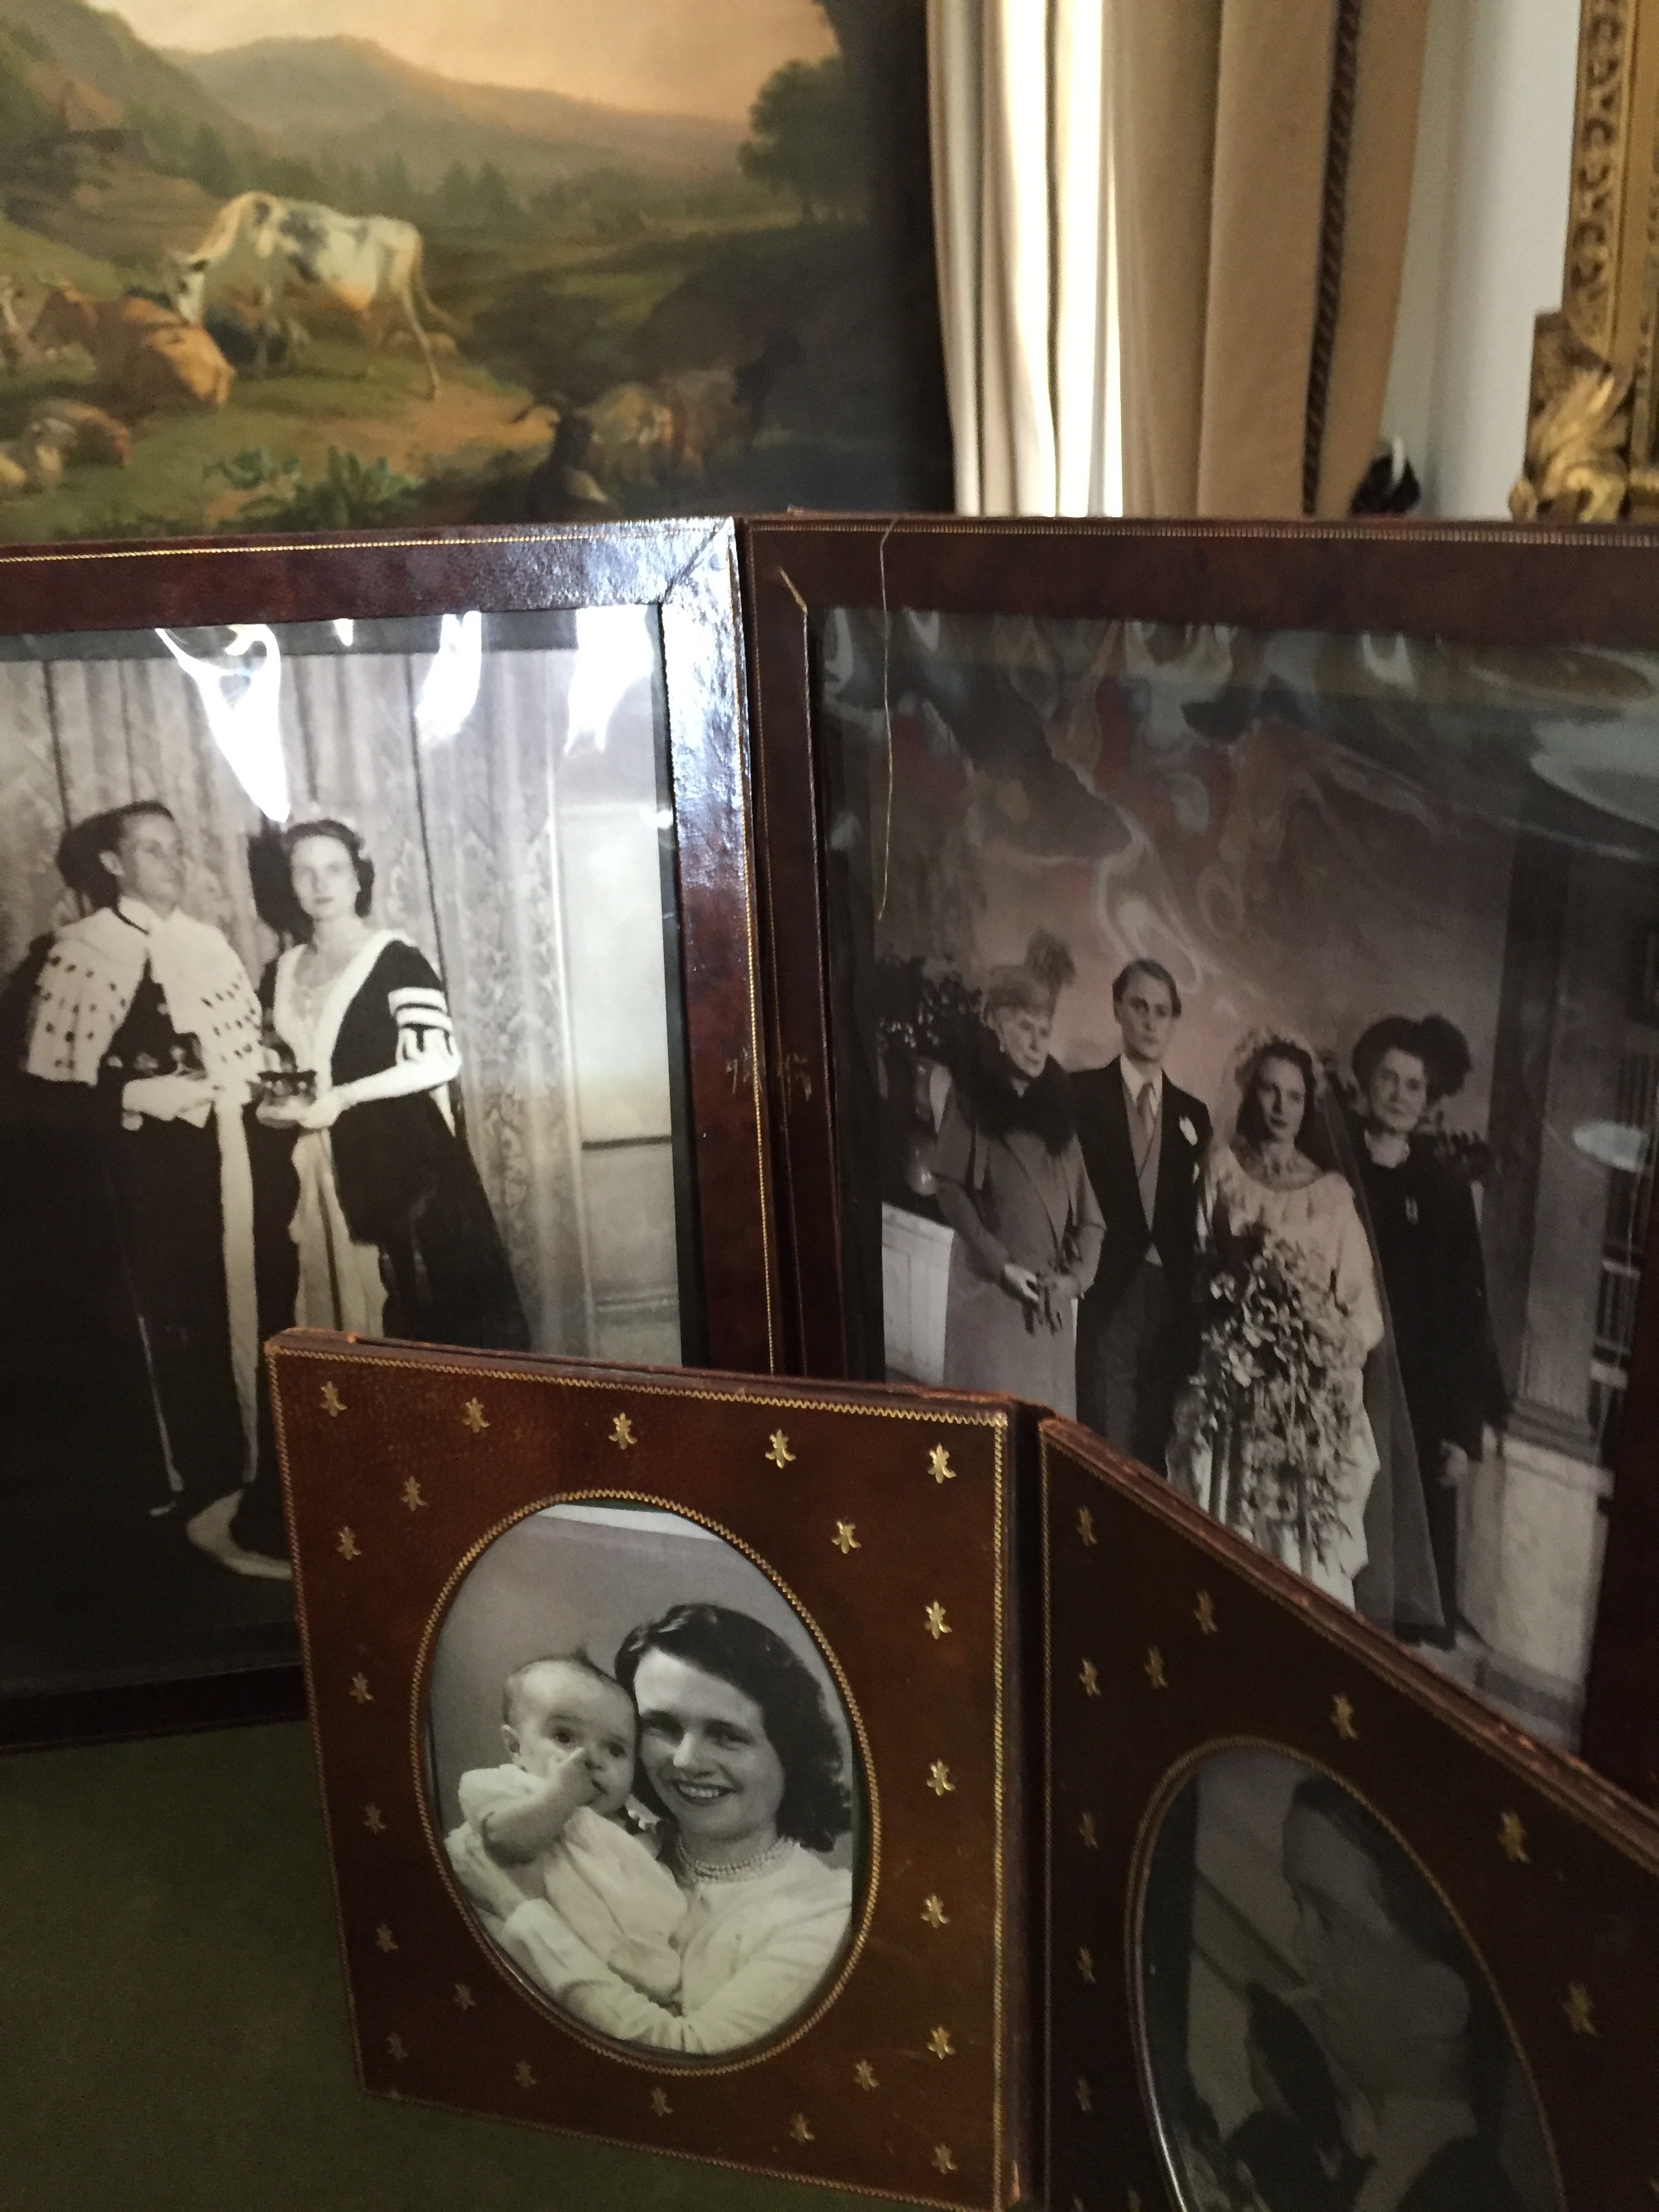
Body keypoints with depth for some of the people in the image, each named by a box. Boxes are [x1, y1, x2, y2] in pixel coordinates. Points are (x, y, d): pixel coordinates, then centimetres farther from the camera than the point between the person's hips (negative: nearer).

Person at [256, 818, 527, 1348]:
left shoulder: (396, 959, -5)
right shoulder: (280, 974, 13)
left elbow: (438, 1061, -14)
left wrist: (340, 1098, -15)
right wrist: (276, 1105, 2)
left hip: (402, 1161, -5)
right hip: (321, 1171, 5)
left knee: (427, 1309, -5)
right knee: (344, 1312, 5)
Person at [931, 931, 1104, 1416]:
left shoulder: (1056, 1101, 9)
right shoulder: (971, 1094, -2)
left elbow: (1088, 1212, 9)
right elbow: (950, 1188, -6)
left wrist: (1076, 1275, -4)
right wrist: (1001, 1264, -12)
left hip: (1053, 1301, 4)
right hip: (989, 1290, -4)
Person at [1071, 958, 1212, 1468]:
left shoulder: (1193, 1113, 14)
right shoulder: (1081, 1094, 1)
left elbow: (1197, 1218, 13)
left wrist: (1197, 1308, 5)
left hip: (1172, 1302, 4)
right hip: (1107, 1297, -4)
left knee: (1160, 1453, 6)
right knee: (1108, 1453, -7)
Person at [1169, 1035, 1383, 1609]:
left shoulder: (1332, 1190, 8)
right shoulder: (1222, 1168, 6)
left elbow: (1360, 1295, 7)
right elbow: (1193, 1262, 5)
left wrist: (1338, 1341, -8)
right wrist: (1233, 1269, -12)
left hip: (1313, 1385, 1)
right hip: (1235, 1373, -1)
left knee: (1306, 1529, -2)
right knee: (1229, 1523, -2)